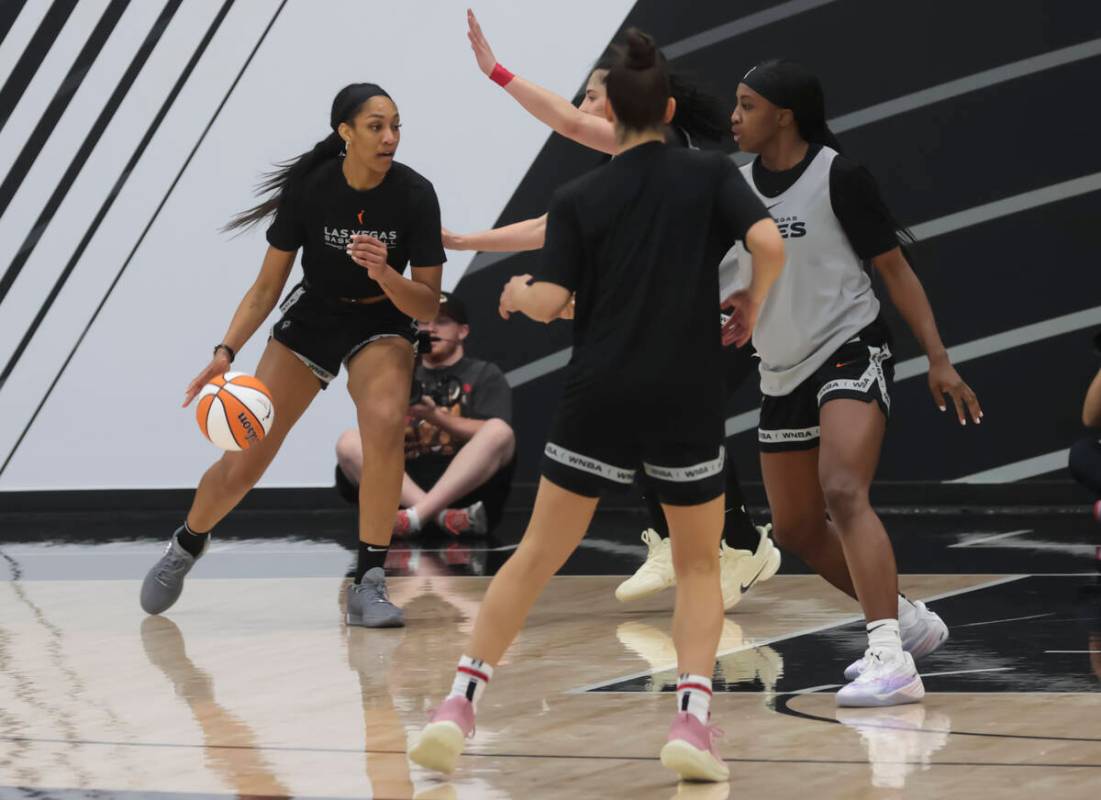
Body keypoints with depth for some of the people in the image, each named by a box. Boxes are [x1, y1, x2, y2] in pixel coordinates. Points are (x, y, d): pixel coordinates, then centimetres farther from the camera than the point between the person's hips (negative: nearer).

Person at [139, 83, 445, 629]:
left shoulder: (415, 195, -21)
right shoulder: (309, 187, -20)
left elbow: (428, 307, -17)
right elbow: (267, 286, -10)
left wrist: (385, 274, -37)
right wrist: (226, 351, -22)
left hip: (382, 322, -1)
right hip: (311, 316, 1)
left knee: (385, 424, -32)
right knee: (242, 464, -3)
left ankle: (368, 586, -23)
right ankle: (186, 546, 30)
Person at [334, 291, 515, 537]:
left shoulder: (485, 376, 16)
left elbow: (489, 436, -3)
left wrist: (435, 417, -16)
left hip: (467, 486, -2)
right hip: (409, 484, 2)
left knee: (500, 432, -29)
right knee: (350, 442, -20)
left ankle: (417, 515, -40)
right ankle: (442, 516, -38)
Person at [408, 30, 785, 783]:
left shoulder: (579, 197, 2)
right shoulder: (712, 173, 2)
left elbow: (549, 302, -4)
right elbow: (770, 244, -13)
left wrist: (517, 293, 18)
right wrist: (753, 300, 5)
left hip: (599, 402, 1)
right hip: (689, 405, 0)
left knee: (537, 556, 10)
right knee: (699, 564, 15)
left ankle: (459, 705, 4)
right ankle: (692, 719, -4)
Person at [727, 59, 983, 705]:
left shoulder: (838, 177, -12)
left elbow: (896, 269, -10)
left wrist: (939, 359, -14)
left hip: (851, 352, -8)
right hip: (785, 373, 8)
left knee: (842, 493, -28)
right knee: (797, 529, 12)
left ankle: (891, 663, -35)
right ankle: (909, 621, 32)